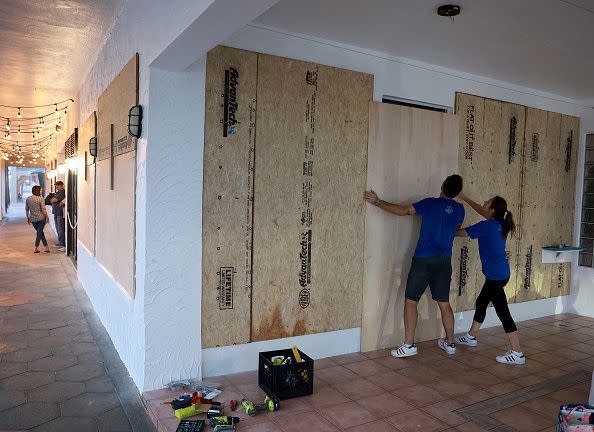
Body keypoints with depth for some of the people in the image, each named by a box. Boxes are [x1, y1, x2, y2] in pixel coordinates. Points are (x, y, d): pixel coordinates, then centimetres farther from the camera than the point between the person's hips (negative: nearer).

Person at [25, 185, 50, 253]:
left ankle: (46, 247, 18)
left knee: (40, 232, 17)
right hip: (41, 218, -5)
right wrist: (47, 217, -4)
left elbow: (26, 210, 10)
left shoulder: (28, 199, 5)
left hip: (32, 219, 5)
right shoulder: (40, 198, -10)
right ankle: (36, 248, 0)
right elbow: (43, 209, -13)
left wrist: (28, 218, 19)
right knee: (39, 233, 1)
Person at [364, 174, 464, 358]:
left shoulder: (431, 204, -7)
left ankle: (409, 345, -1)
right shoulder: (459, 209, 7)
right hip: (444, 261, 5)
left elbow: (401, 210, -9)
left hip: (423, 260, -5)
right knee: (444, 304, 15)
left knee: (410, 301, 1)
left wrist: (377, 202, -1)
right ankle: (450, 343, 24)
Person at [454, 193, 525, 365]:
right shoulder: (499, 223, 6)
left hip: (496, 276, -10)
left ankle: (517, 354, 0)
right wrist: (463, 197, 25)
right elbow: (481, 211, 22)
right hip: (500, 273, 10)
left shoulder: (486, 226, -17)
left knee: (503, 312, -5)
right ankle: (471, 337, 37)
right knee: (481, 302, 21)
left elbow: (460, 233, -8)